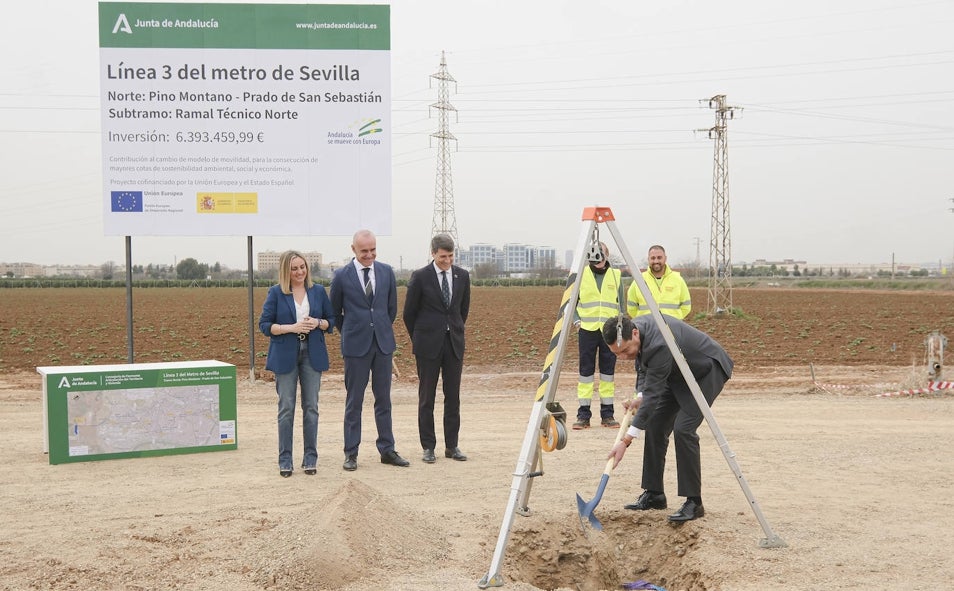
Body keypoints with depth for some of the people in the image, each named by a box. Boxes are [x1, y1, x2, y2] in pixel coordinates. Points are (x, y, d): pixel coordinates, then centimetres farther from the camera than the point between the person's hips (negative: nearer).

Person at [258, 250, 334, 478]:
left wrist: (318, 323, -11)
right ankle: (285, 459, 9)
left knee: (311, 407, 4)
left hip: (312, 354, 2)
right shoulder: (276, 293, -1)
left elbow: (331, 321, 11)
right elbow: (264, 325, -3)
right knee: (286, 408, 1)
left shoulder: (318, 291, 6)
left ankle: (310, 458, 12)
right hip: (285, 356, -2)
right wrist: (291, 327, -16)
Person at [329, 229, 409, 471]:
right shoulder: (342, 276, -4)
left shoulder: (386, 272, 4)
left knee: (383, 399, 9)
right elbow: (335, 313, 7)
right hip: (356, 345, -3)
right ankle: (351, 453, 10)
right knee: (353, 401, 3)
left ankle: (387, 450, 16)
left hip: (383, 343, 3)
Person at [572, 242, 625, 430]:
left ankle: (607, 414, 11)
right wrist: (576, 320, -4)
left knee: (608, 372, 4)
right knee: (586, 372, -1)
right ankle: (583, 415, 3)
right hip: (587, 330, -1)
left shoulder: (615, 275, 6)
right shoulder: (581, 275, 4)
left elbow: (621, 305, 12)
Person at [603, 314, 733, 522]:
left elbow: (653, 394, -35)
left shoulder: (659, 346, -38)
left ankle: (694, 502, -13)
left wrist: (626, 440, -35)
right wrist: (639, 396, -8)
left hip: (708, 370, -9)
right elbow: (643, 367, 8)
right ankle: (654, 494, 13)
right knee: (654, 424, 2)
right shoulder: (634, 328, -12)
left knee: (683, 429, -21)